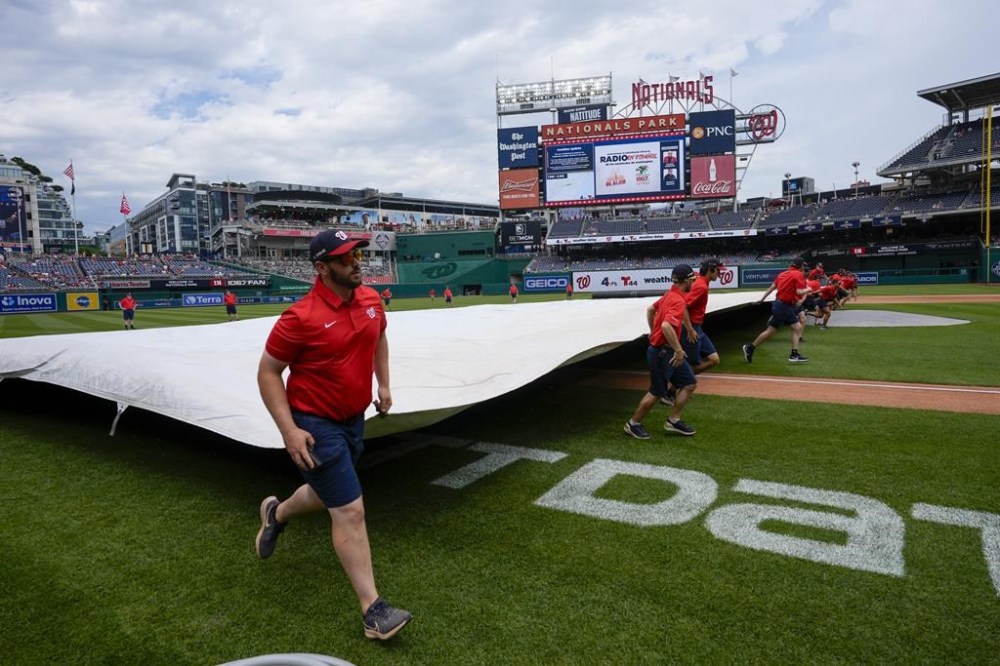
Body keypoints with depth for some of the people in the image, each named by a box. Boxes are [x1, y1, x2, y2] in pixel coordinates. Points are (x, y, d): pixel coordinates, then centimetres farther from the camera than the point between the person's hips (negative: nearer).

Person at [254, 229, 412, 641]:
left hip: (353, 419, 8)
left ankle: (276, 514, 58)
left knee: (328, 494, 26)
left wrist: (383, 384, 13)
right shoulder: (301, 318, -22)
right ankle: (372, 610, 7)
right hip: (314, 425, -7)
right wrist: (289, 430, -20)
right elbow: (268, 373, -14)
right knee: (350, 511, -6)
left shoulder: (370, 299, -3)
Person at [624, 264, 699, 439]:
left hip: (669, 351, 10)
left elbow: (650, 309, 22)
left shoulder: (670, 295, 8)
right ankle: (633, 424, 16)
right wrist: (678, 350, -30)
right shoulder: (679, 301, -22)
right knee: (657, 392, 2)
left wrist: (653, 332, 28)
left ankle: (673, 421, 18)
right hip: (662, 352, -10)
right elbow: (666, 326, -36)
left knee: (690, 383, 11)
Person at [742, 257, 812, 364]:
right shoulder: (799, 275, -11)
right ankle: (750, 348, 7)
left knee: (797, 327, 7)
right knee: (770, 331, -2)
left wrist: (762, 299, 17)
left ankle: (794, 355, 6)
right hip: (783, 306, -9)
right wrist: (808, 290, -1)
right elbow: (799, 292, -21)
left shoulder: (784, 273, 11)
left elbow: (772, 287, 12)